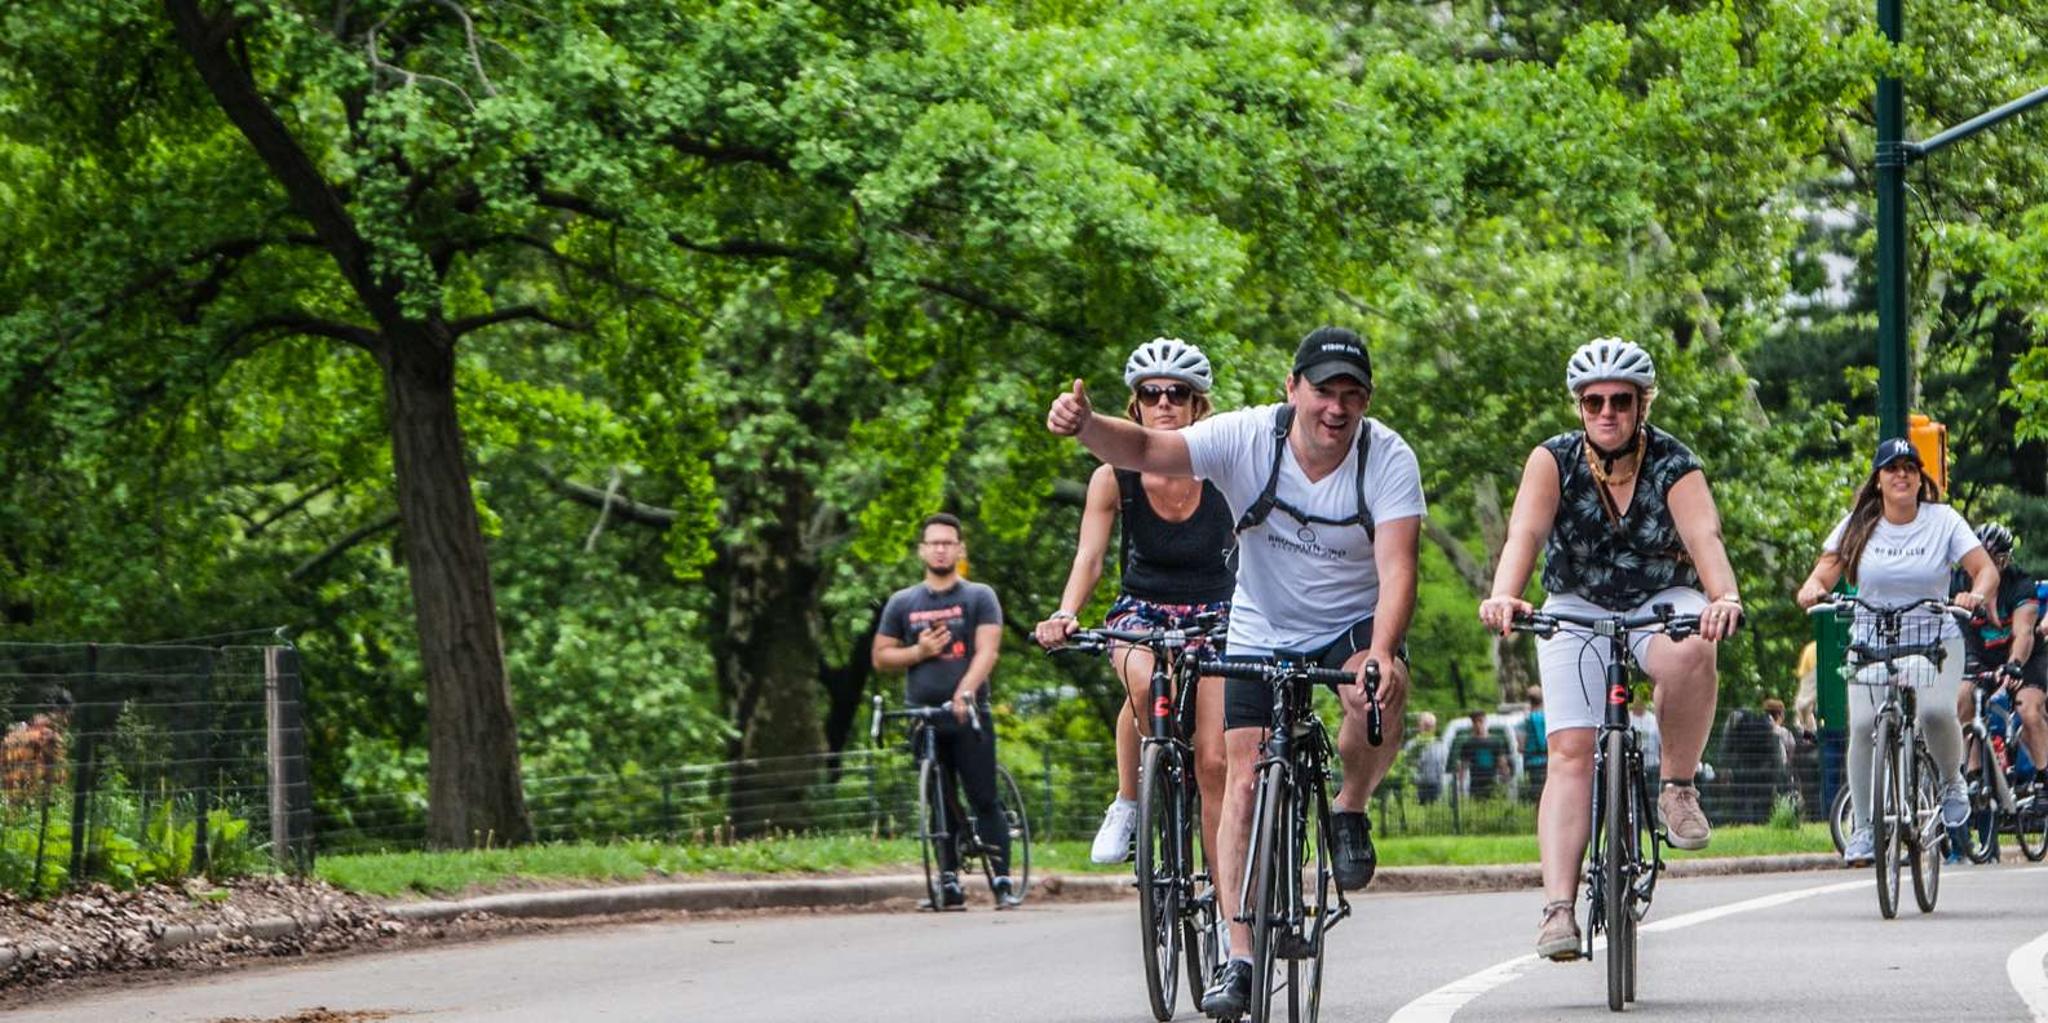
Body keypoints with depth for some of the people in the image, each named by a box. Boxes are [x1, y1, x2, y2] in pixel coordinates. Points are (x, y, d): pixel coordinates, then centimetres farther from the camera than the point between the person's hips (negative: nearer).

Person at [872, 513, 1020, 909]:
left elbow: (987, 651, -7)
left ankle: (1003, 880, -6)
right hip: (922, 714, 3)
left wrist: (966, 691, -24)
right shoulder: (902, 603, 13)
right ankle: (949, 880, 7)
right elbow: (881, 657, 14)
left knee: (984, 800, -6)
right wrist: (919, 651, -5)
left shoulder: (980, 597, 5)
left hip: (968, 714, -3)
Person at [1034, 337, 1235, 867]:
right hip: (1141, 610, 0)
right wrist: (1066, 614, -37)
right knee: (1145, 684, -36)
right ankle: (1127, 805, -15)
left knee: (1215, 763, -12)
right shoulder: (1114, 478, -13)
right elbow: (1089, 556, -17)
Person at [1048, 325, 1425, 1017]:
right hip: (1262, 632, 1)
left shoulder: (1388, 459, -20)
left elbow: (1396, 568, -29)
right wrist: (1085, 426, -49)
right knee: (1243, 784, -8)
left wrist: (1381, 653, -47)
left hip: (1354, 625, -1)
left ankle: (1351, 811, -4)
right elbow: (1146, 450, -27)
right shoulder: (1247, 438, -18)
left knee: (1378, 695, -34)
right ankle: (1240, 959, -2)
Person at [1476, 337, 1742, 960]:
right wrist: (1503, 596, -50)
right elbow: (1525, 533, -29)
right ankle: (1558, 908, -24)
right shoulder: (1554, 461, -13)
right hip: (1578, 609, 1)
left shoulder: (1673, 464, -15)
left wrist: (1725, 596, -52)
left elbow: (1704, 536, -31)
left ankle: (1678, 787, -14)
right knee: (1571, 752, -17)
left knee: (1691, 653, -37)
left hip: (1662, 603, -1)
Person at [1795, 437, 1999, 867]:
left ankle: (1952, 780, 4)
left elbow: (1985, 568, -8)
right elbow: (1824, 573, -2)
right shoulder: (1858, 525, 3)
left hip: (1935, 638, -1)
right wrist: (1812, 590, -26)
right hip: (1871, 638, 1)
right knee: (1863, 725, -15)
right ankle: (1862, 828, -3)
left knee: (1936, 710, -27)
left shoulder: (1943, 521, -1)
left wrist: (1978, 593, -31)